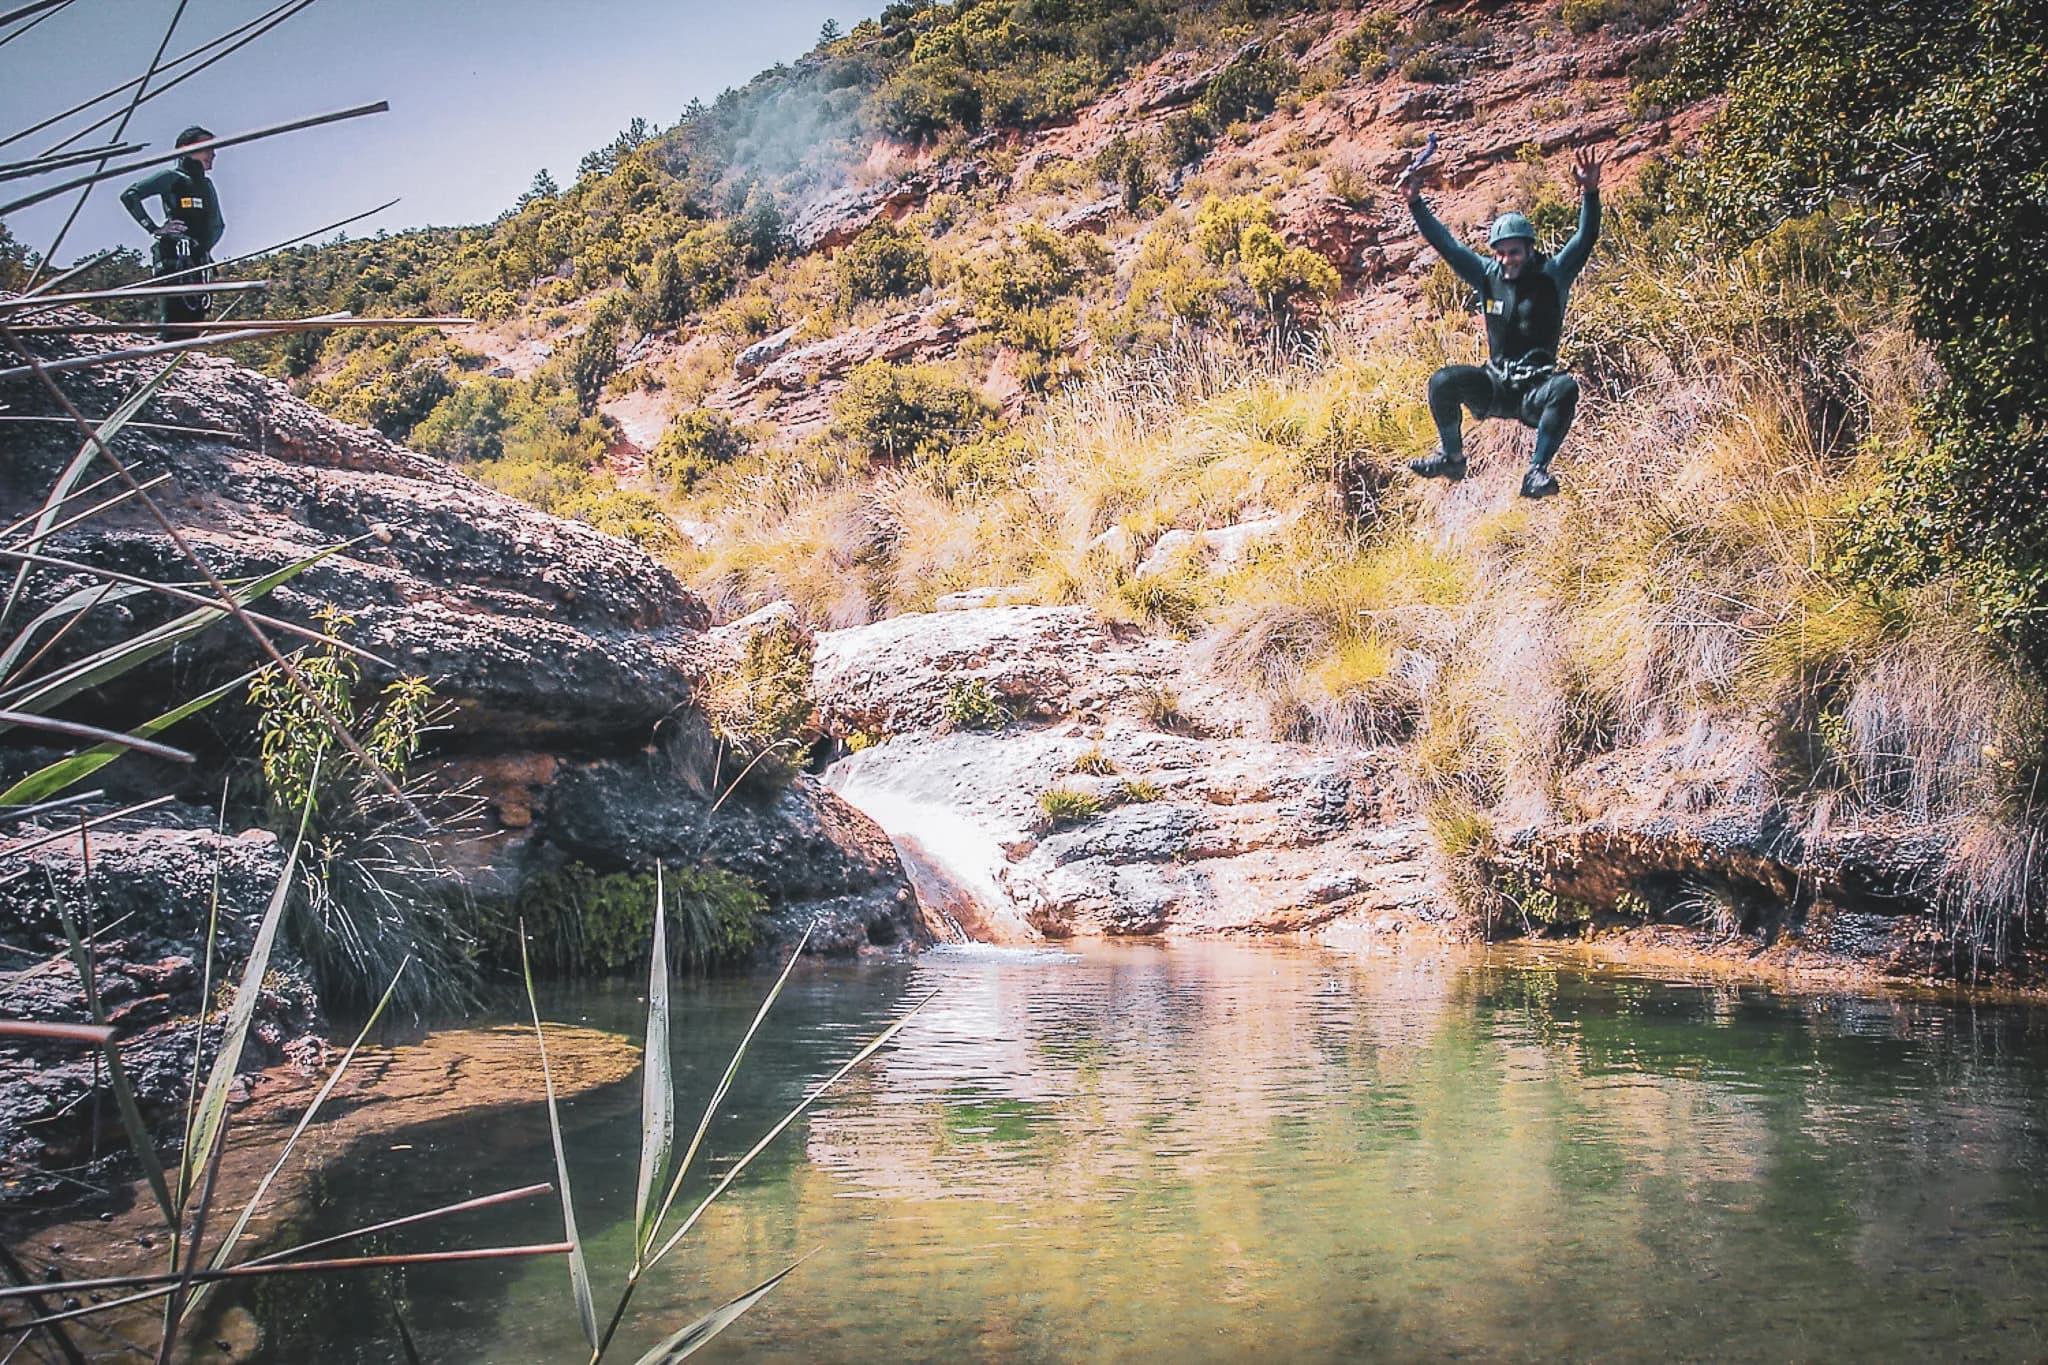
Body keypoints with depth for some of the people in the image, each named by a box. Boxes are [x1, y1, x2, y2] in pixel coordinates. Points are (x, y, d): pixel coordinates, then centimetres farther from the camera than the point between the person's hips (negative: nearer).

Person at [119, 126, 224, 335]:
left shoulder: (206, 184, 23)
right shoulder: (172, 177, 2)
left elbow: (218, 224, 33)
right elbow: (129, 195, -6)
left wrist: (206, 245, 15)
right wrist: (154, 229, -10)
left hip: (199, 257, 8)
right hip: (175, 255, -8)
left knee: (196, 314, 1)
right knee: (177, 314, -18)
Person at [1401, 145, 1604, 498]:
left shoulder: (1552, 276, -2)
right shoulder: (1488, 276, 5)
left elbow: (1585, 239, -14)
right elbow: (1445, 243, 3)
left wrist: (1590, 193, -31)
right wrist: (1415, 202, -6)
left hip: (1536, 391, -3)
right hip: (1494, 386, 3)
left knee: (1565, 389, -36)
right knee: (1443, 382, -23)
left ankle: (1537, 471, -30)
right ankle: (1451, 458, -2)